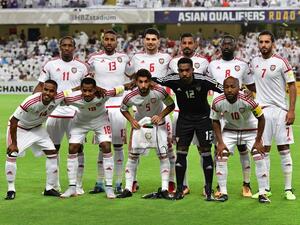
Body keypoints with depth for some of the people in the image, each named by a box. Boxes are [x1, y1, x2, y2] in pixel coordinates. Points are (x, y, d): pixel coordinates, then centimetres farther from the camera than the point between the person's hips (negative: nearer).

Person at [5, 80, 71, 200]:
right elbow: (14, 120, -30)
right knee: (11, 155, -17)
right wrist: (13, 143, -26)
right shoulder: (31, 102, -39)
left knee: (52, 152, -1)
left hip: (36, 128, 5)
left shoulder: (58, 98, -26)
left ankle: (49, 188, 10)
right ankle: (11, 189, -2)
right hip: (19, 128, -5)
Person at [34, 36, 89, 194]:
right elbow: (41, 86, 6)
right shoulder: (50, 65, 5)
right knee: (53, 148, 7)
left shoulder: (82, 67, 4)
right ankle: (54, 184, 18)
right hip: (54, 112, 1)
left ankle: (78, 185, 4)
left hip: (76, 113, -1)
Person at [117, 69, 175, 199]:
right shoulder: (131, 97, -25)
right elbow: (123, 109, -2)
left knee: (163, 154, -6)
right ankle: (128, 189, 6)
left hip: (157, 123, 0)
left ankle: (165, 188, 0)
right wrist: (132, 120, -16)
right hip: (139, 123, 1)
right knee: (132, 155, -2)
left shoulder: (159, 92, -28)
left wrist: (160, 116, -24)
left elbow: (171, 105, -11)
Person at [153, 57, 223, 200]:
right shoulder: (174, 80, -19)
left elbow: (225, 91, -20)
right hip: (184, 118, 2)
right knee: (181, 152, 0)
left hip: (203, 118, -2)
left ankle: (209, 190, 10)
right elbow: (153, 81, -7)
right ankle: (179, 189, 9)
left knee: (206, 153, -2)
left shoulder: (203, 80, -24)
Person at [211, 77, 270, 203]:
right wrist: (220, 142, -10)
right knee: (220, 157, -9)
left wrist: (258, 141, -14)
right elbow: (215, 121, -5)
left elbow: (261, 118, -18)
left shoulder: (247, 101, -33)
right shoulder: (217, 103, -24)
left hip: (250, 130, -2)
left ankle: (262, 193, -2)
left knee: (259, 158, -13)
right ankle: (223, 192, 2)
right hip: (230, 130, 2)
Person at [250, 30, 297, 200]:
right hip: (261, 110, 4)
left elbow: (292, 86, -5)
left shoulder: (281, 62, -5)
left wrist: (291, 110, -12)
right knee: (264, 151, 4)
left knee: (284, 149, -2)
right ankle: (266, 188, 11)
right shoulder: (254, 62, 8)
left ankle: (288, 189, 2)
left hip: (280, 110, -4)